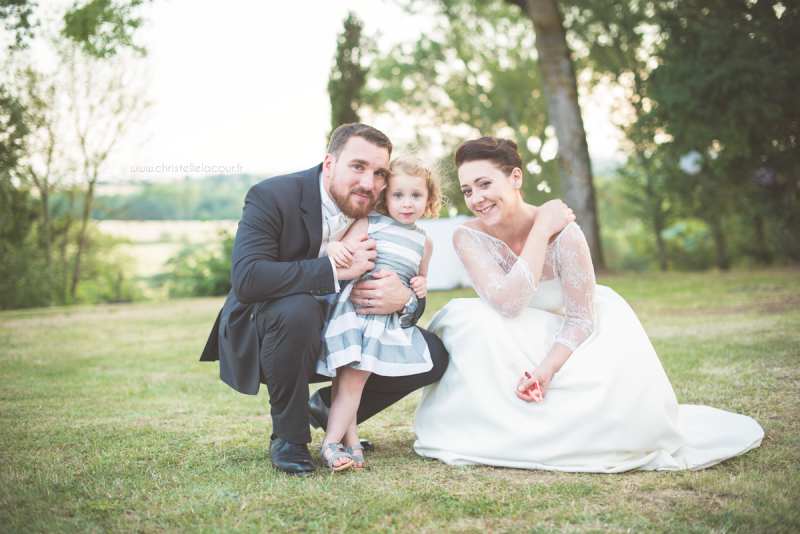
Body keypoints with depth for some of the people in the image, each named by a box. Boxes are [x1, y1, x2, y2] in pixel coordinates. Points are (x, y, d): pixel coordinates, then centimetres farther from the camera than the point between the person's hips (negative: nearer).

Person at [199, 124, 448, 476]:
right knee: (298, 309, -39)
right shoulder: (272, 197, -20)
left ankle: (333, 408, 13)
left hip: (336, 339, 5)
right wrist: (335, 269, -37)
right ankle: (289, 436, -15)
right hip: (258, 337, -5)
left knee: (431, 355, -9)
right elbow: (245, 279, -35)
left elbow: (416, 298, -3)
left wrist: (404, 301, -29)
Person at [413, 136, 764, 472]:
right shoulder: (468, 237, -17)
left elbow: (580, 319, -17)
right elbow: (507, 305, -31)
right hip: (510, 352, 1)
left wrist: (545, 369, -33)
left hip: (564, 346, 0)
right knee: (471, 321, -32)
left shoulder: (563, 232, -23)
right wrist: (541, 231, -30)